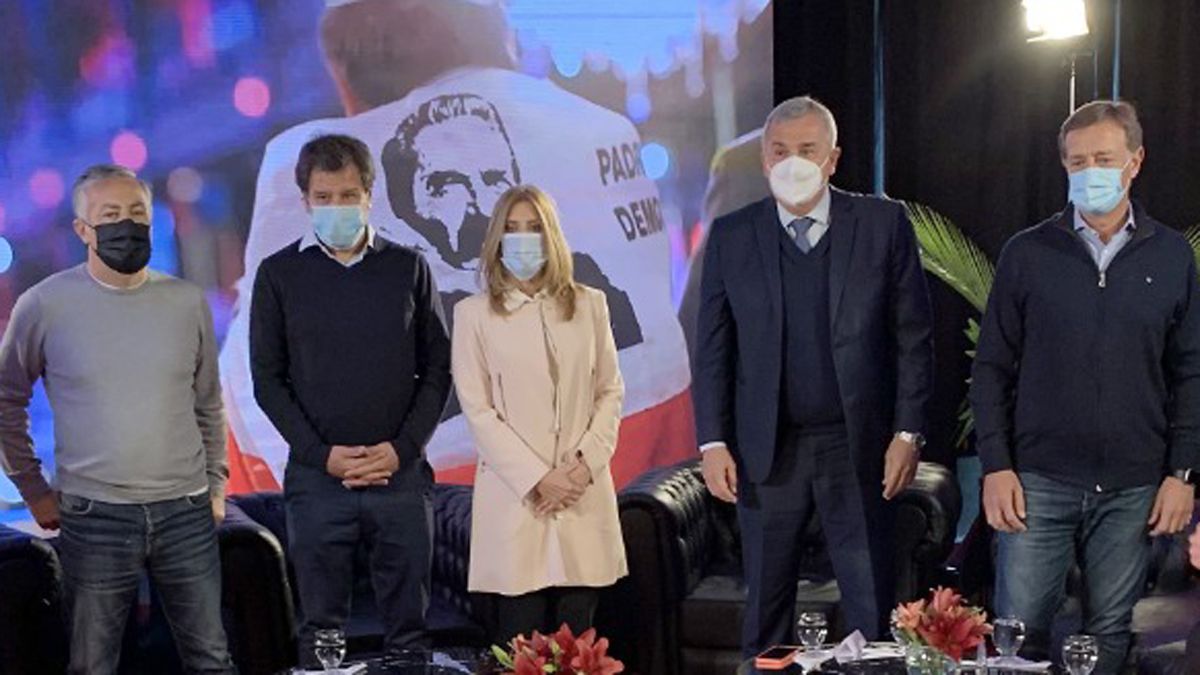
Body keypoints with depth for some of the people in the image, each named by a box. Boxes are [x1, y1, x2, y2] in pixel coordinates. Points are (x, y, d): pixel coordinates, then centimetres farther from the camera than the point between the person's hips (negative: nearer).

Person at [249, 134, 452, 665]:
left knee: (408, 626, 6)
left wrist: (403, 448, -7)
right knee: (321, 630, 5)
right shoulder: (279, 274, 3)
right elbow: (268, 379, 2)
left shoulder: (408, 268, 6)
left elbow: (437, 368, 6)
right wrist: (322, 455, -9)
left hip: (401, 475, 1)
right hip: (317, 477, -1)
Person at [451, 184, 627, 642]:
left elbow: (610, 391, 9)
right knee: (522, 644, -1)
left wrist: (587, 462, -6)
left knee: (577, 637, 3)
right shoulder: (474, 314, 2)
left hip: (585, 496, 2)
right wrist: (537, 479, -10)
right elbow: (477, 409, -3)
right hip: (516, 499, -2)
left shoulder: (589, 304, 10)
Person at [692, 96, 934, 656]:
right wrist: (713, 442, -1)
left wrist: (908, 433, -5)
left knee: (872, 608, 4)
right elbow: (712, 348, 5)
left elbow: (913, 336, 0)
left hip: (859, 445, -1)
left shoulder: (883, 224, 0)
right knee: (765, 609, 9)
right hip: (767, 450, 1)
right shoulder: (731, 236, 3)